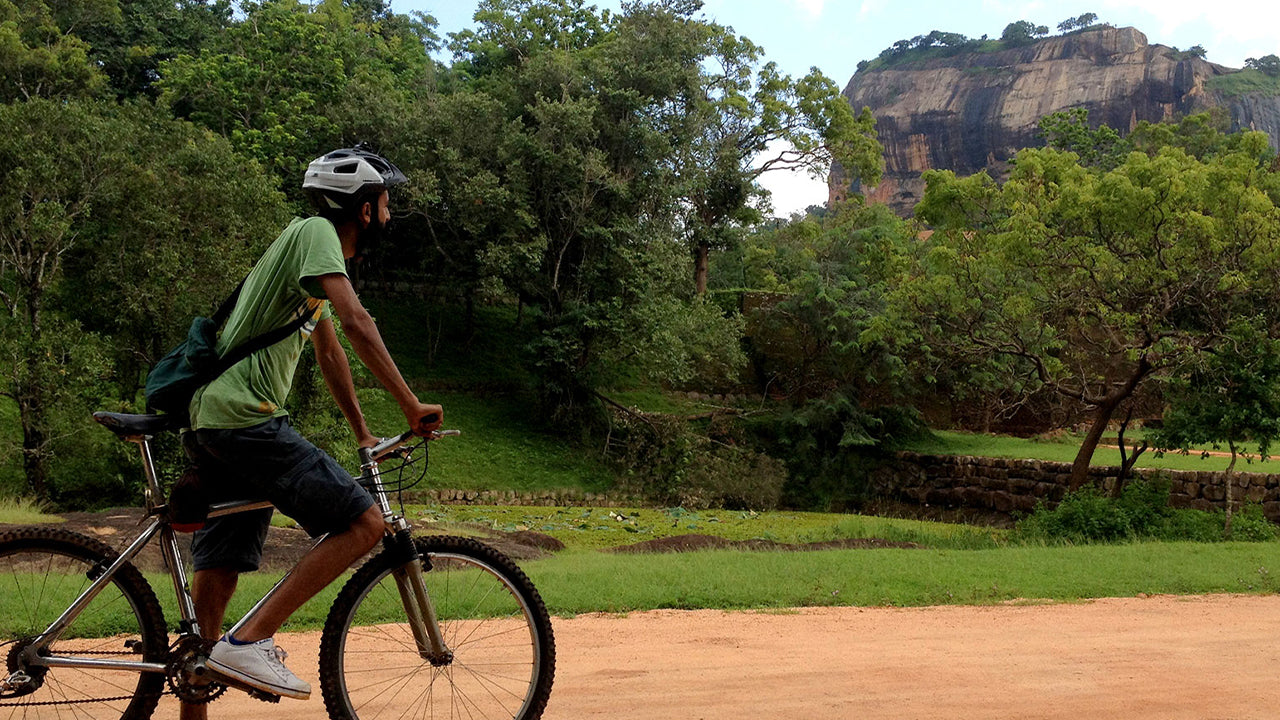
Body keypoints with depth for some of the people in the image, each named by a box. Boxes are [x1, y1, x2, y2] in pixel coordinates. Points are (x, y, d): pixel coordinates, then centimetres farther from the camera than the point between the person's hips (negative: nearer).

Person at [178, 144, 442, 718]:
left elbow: (330, 350, 30)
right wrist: (411, 406, -16)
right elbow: (357, 324, -19)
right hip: (244, 417, -10)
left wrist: (363, 434, 31)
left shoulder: (317, 246, 25)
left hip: (210, 420, 10)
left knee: (219, 568, 11)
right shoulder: (314, 232, -6)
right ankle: (249, 643, -13)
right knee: (363, 523, -13)